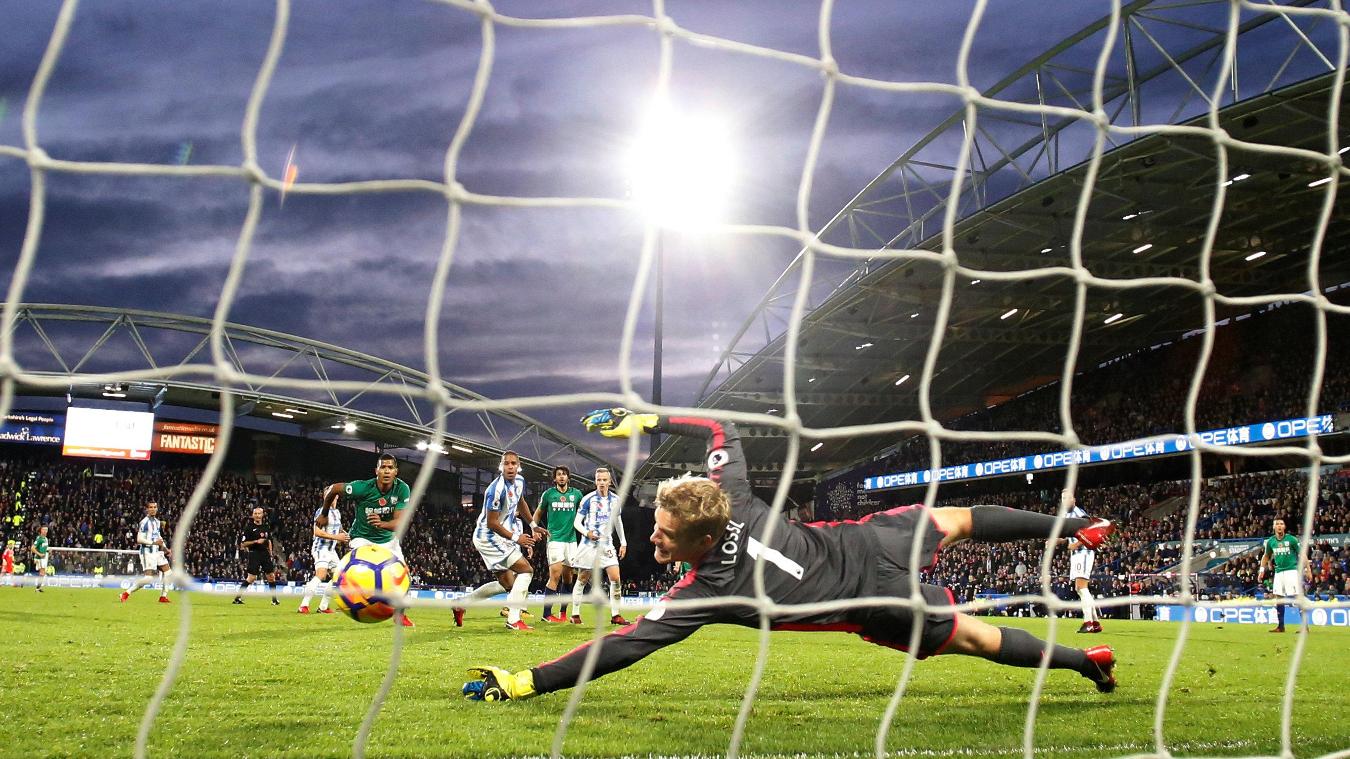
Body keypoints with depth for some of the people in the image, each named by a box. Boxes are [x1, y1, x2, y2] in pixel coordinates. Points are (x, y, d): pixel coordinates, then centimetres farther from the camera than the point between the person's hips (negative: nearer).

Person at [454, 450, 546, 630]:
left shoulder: (519, 481, 1)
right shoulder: (497, 489, -26)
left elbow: (521, 503, 23)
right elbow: (491, 523, -22)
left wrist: (533, 526, 24)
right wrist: (515, 538, -20)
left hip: (500, 537, 10)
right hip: (489, 537, -10)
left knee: (506, 584, 18)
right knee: (526, 570, -14)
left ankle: (462, 604, 26)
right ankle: (513, 620, -14)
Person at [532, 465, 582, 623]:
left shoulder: (576, 494, 7)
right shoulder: (548, 494, 2)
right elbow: (539, 512, 16)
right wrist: (534, 526, 3)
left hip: (571, 539, 3)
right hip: (555, 539, -3)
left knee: (568, 577, 7)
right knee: (555, 575, -14)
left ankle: (563, 612, 20)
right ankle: (547, 614, -11)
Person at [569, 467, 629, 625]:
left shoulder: (615, 499, 5)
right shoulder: (588, 499, -8)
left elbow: (618, 521, 18)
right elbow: (577, 522, -6)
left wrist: (623, 542, 13)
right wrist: (587, 532, -25)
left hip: (607, 544, 3)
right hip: (589, 543, -3)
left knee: (615, 578, -7)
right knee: (582, 579, 3)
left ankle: (615, 615, -1)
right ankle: (575, 614, 13)